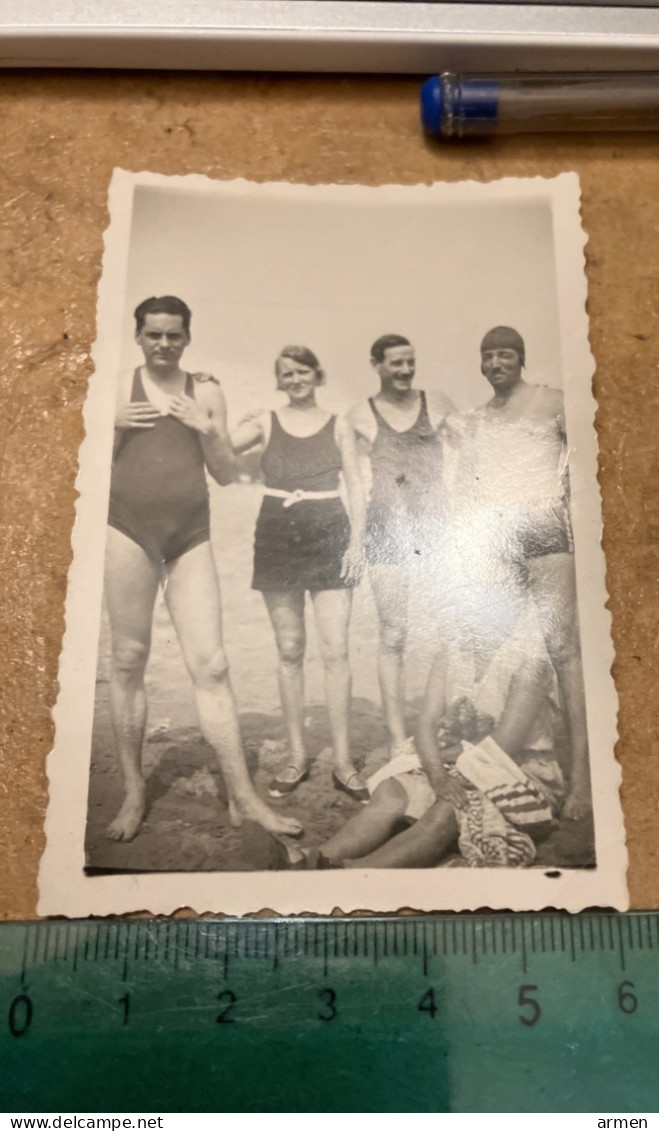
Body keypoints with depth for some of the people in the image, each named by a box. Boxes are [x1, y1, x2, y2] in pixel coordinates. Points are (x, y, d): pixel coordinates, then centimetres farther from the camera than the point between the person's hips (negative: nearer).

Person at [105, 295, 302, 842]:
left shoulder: (206, 391, 8)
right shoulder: (119, 387, 4)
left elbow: (227, 474, 9)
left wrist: (207, 429, -8)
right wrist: (110, 425, -12)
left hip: (192, 535, 1)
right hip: (128, 529, 0)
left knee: (210, 663, -3)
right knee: (128, 662, 4)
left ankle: (242, 795, 2)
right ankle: (134, 791, 17)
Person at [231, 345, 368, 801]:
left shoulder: (338, 425, 7)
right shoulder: (265, 422, 8)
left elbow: (356, 486, 5)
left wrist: (357, 541, -4)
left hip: (330, 538, -1)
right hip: (277, 538, 1)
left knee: (336, 651, -6)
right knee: (290, 650, 7)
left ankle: (343, 760, 3)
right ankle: (297, 755, 17)